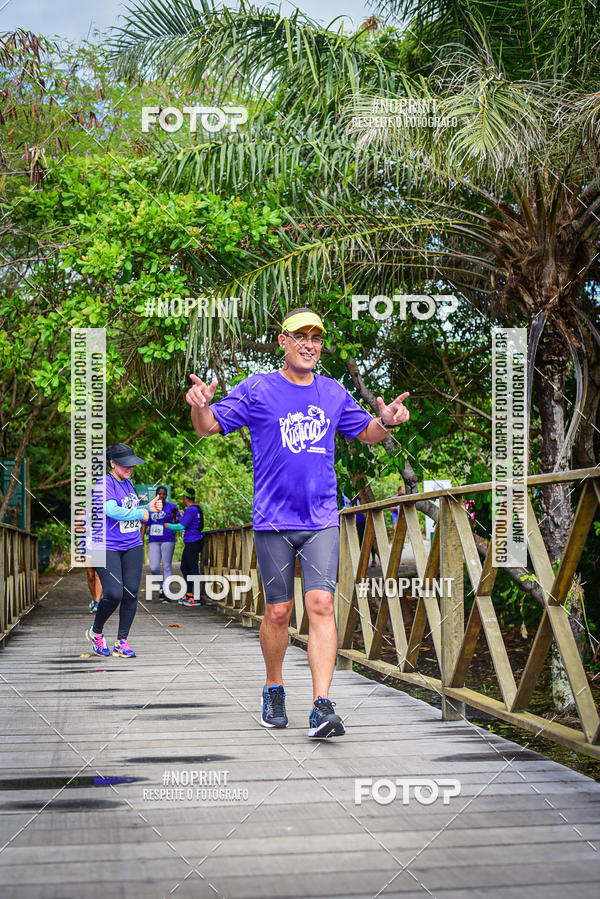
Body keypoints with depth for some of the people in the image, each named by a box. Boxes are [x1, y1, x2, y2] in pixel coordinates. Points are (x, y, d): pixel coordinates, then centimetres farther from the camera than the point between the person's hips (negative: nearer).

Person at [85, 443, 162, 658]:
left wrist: (149, 506, 7)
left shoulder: (128, 483, 14)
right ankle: (95, 632, 12)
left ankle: (122, 641, 9)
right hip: (106, 547, -7)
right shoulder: (104, 483, -11)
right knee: (114, 594, -14)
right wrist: (142, 513, -14)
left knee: (131, 593, 0)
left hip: (132, 546, 7)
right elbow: (112, 511, -24)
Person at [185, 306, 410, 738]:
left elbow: (367, 432, 24)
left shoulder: (334, 393, 11)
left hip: (322, 520, 2)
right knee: (278, 611, 5)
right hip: (273, 521, -1)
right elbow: (209, 426, 2)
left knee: (322, 605, -11)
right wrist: (201, 404, -21)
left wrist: (387, 420, 1)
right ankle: (274, 690, 28)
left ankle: (322, 707, -14)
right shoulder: (257, 390, 2)